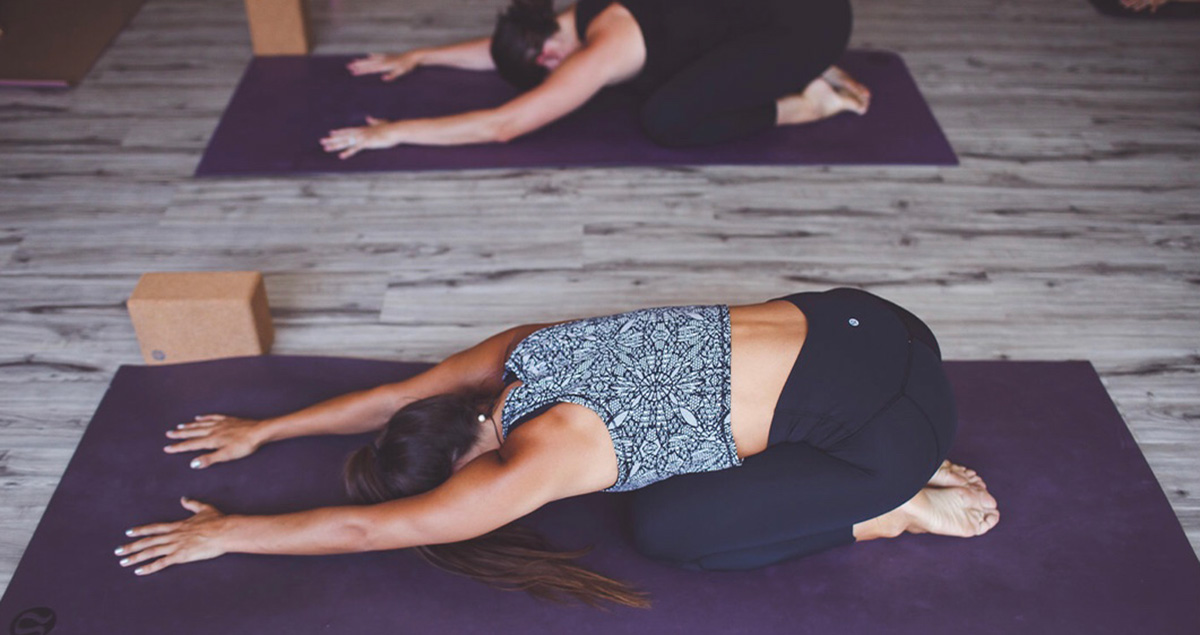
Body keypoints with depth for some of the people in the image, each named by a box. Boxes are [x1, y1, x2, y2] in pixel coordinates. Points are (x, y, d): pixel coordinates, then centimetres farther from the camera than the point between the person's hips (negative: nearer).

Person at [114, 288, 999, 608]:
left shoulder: (538, 461, -17)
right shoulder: (520, 351, 3)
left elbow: (364, 529, -8)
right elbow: (395, 395, 17)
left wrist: (227, 533, 3)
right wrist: (263, 430, 24)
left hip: (887, 406, -8)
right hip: (840, 319, 8)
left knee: (668, 528, -4)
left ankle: (898, 507, 5)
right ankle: (883, 473, 17)